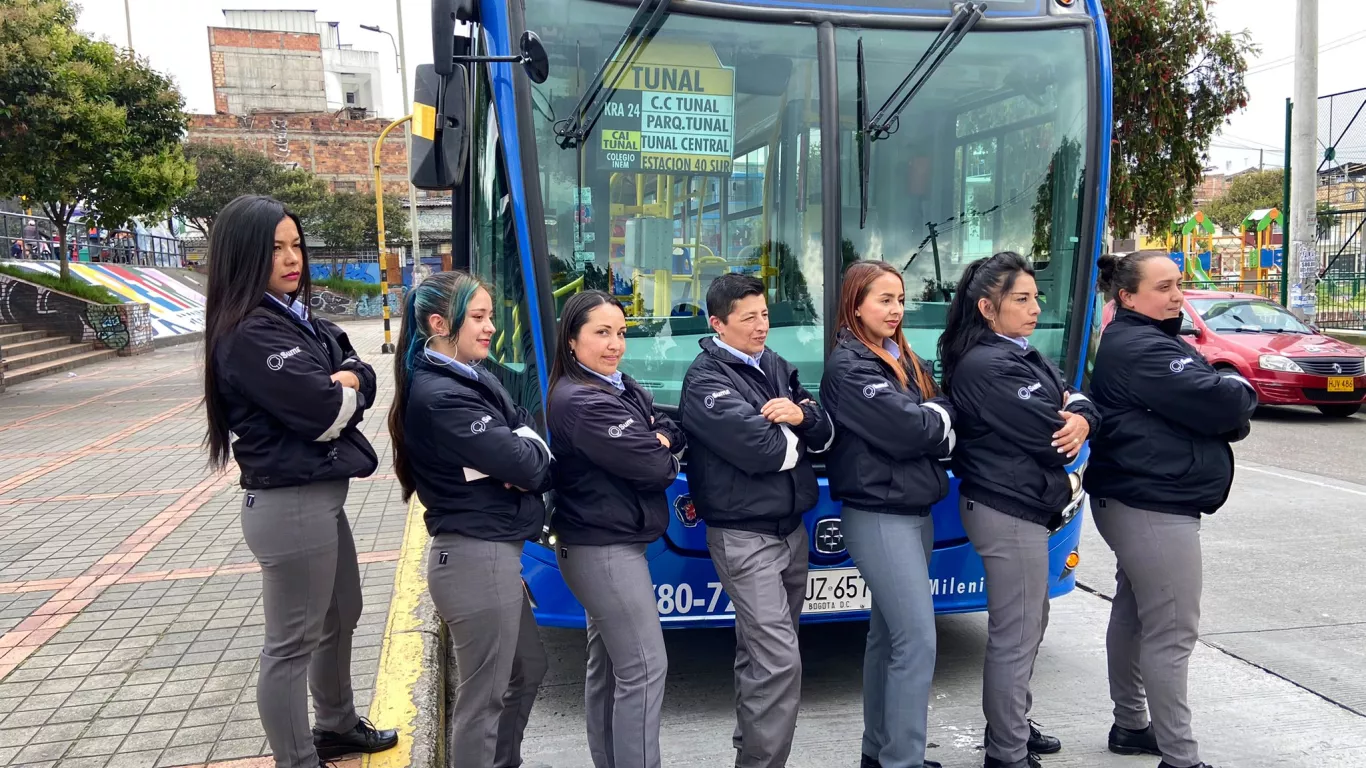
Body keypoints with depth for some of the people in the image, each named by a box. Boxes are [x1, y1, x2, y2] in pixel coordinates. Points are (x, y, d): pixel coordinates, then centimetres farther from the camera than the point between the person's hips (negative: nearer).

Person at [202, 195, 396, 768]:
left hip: (322, 495, 10)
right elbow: (327, 414, -23)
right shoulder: (248, 335, -18)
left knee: (341, 616, 24)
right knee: (293, 644, 3)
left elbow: (363, 380, 7)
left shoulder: (299, 318, 11)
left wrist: (343, 380, -14)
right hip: (291, 505, -10)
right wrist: (345, 391, -2)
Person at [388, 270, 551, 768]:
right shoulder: (439, 397, -21)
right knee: (484, 696, 5)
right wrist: (530, 452, -1)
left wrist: (522, 465, -15)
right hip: (478, 558, -10)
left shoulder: (474, 378, 9)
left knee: (528, 668, 24)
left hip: (492, 551, 10)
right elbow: (524, 463, -23)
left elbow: (526, 431, 6)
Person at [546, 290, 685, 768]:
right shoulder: (581, 402, -20)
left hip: (607, 544, 10)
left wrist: (657, 442, -15)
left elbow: (672, 433, 5)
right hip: (605, 549, -10)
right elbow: (654, 468, -23)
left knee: (608, 662, 17)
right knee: (644, 666, -6)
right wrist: (662, 456, -2)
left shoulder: (623, 388, 11)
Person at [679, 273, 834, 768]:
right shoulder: (705, 379, -11)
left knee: (760, 652, 17)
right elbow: (761, 450, -23)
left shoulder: (776, 366, 12)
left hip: (791, 526, 7)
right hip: (744, 535, -7)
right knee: (779, 661, -11)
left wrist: (802, 416, -14)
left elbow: (824, 434, 7)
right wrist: (793, 432, -3)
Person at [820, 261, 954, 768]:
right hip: (879, 516, -8)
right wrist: (940, 417, -3)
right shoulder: (848, 365, -12)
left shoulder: (902, 358, 14)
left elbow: (938, 426, 10)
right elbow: (905, 431, -20)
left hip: (916, 511, 8)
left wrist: (932, 424, -11)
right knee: (917, 640, -9)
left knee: (888, 634, 14)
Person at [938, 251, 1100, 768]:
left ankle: (1012, 726, 36)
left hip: (1022, 507, 10)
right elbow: (1047, 437, -21)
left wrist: (1081, 417, -16)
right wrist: (1066, 416, 1)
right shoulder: (986, 366, -19)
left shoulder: (1022, 353, 12)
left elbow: (1076, 401, 7)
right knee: (1016, 636, -1)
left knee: (1027, 628, 20)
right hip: (1008, 511, -10)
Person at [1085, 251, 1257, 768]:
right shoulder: (1139, 348, -17)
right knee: (1172, 632, -6)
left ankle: (1130, 726, 30)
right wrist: (1242, 393, -1)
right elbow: (1218, 404, -22)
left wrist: (1229, 405, -5)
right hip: (1154, 507, -11)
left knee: (1133, 614, 17)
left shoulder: (1151, 339, 17)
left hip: (1139, 501, 11)